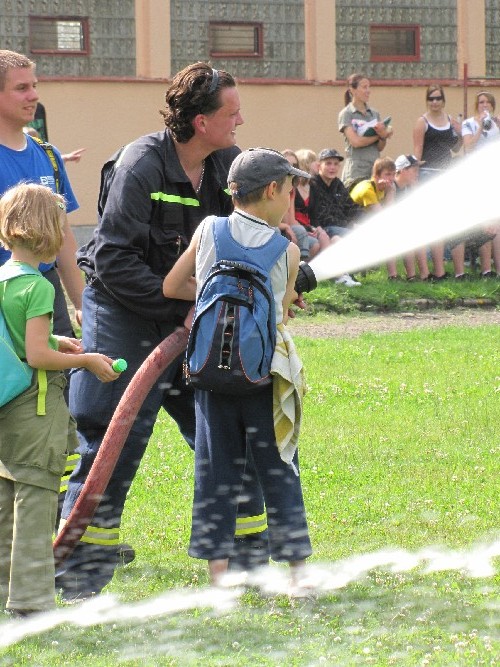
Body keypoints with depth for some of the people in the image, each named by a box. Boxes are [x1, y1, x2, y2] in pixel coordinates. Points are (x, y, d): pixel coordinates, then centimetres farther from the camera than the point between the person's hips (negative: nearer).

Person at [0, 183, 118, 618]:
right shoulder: (37, 287, -19)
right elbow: (36, 356, -22)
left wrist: (53, 341, 19)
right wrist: (86, 361, -11)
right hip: (35, 405, -8)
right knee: (35, 500, -3)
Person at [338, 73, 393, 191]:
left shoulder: (374, 114, 15)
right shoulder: (346, 114, 1)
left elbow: (380, 148, 11)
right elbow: (355, 141, -11)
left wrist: (383, 135, -11)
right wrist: (378, 135, 0)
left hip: (375, 168, 5)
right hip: (356, 171, -5)